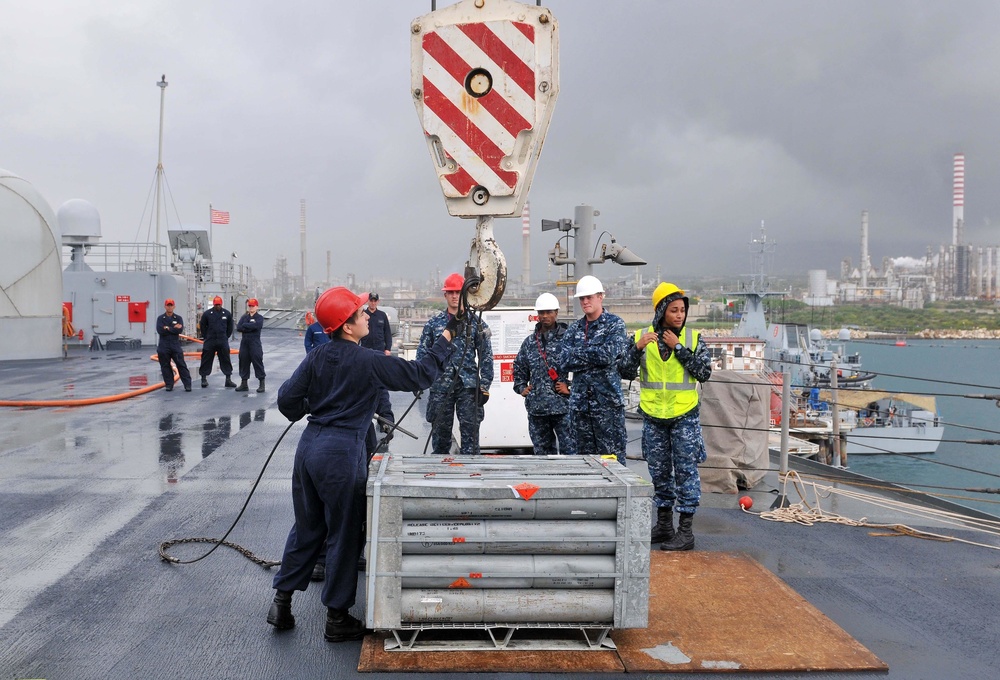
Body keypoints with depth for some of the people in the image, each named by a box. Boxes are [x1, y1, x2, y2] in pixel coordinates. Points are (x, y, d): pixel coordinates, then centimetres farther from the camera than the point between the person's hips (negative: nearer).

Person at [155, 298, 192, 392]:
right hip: (163, 346, 1)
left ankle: (187, 384, -4)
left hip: (176, 345, -1)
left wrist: (168, 328, -10)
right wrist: (174, 328, -11)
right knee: (165, 366, 5)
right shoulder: (160, 318, 4)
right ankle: (169, 384, 15)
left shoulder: (178, 318, 6)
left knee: (181, 365, -4)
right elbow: (160, 331, -11)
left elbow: (180, 330, -10)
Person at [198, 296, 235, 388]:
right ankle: (204, 378, 11)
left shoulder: (227, 313, 2)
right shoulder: (207, 314, -1)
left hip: (223, 341, 1)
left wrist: (226, 337, 9)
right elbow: (202, 326, 8)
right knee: (206, 360, 2)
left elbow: (230, 327, 12)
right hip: (210, 341, -1)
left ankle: (228, 379, 7)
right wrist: (206, 337, 6)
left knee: (226, 360, 2)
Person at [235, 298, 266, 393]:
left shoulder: (259, 318, 1)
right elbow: (238, 328, -1)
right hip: (244, 342, 5)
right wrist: (249, 328, -12)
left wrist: (244, 325, -8)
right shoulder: (244, 317, 14)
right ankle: (244, 384, 18)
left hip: (255, 343, -5)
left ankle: (261, 384, 1)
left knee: (258, 362, -4)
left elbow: (255, 326, -20)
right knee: (243, 362, 9)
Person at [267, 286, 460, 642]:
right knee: (345, 535, 7)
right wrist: (446, 339, 3)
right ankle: (337, 618, 16)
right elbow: (421, 375, -9)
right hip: (342, 453, -6)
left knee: (306, 528, 20)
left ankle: (281, 601, 27)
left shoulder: (317, 356, 4)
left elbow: (287, 398, 2)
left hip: (309, 445, 7)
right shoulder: (369, 362, -13)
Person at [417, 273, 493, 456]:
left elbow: (486, 357, 3)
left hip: (468, 385, -1)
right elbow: (422, 353, 9)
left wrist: (484, 386, -2)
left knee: (470, 430, -4)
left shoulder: (476, 323, 4)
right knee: (440, 430, 10)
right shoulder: (434, 323, 8)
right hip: (441, 385, 2)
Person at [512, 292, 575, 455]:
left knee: (570, 451, -5)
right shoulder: (529, 342, 14)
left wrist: (571, 387, -9)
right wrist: (521, 387, 13)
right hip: (536, 408, 5)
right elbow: (519, 368, 25)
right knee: (542, 452, 12)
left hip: (563, 406, -5)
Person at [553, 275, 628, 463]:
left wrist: (577, 354, -5)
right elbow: (561, 363, 0)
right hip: (579, 404, 5)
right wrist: (594, 357, -8)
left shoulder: (615, 324, 0)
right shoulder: (574, 329, 12)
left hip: (608, 403, -5)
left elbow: (608, 355, -17)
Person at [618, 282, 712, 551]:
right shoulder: (641, 336, 0)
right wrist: (637, 348, -17)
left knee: (686, 472, 0)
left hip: (684, 416, -2)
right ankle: (664, 526, 25)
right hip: (653, 417, 2)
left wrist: (679, 347, -16)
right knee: (659, 473, 12)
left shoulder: (694, 338, -3)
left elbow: (704, 373, -11)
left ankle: (686, 531, 7)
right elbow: (626, 372, -1)